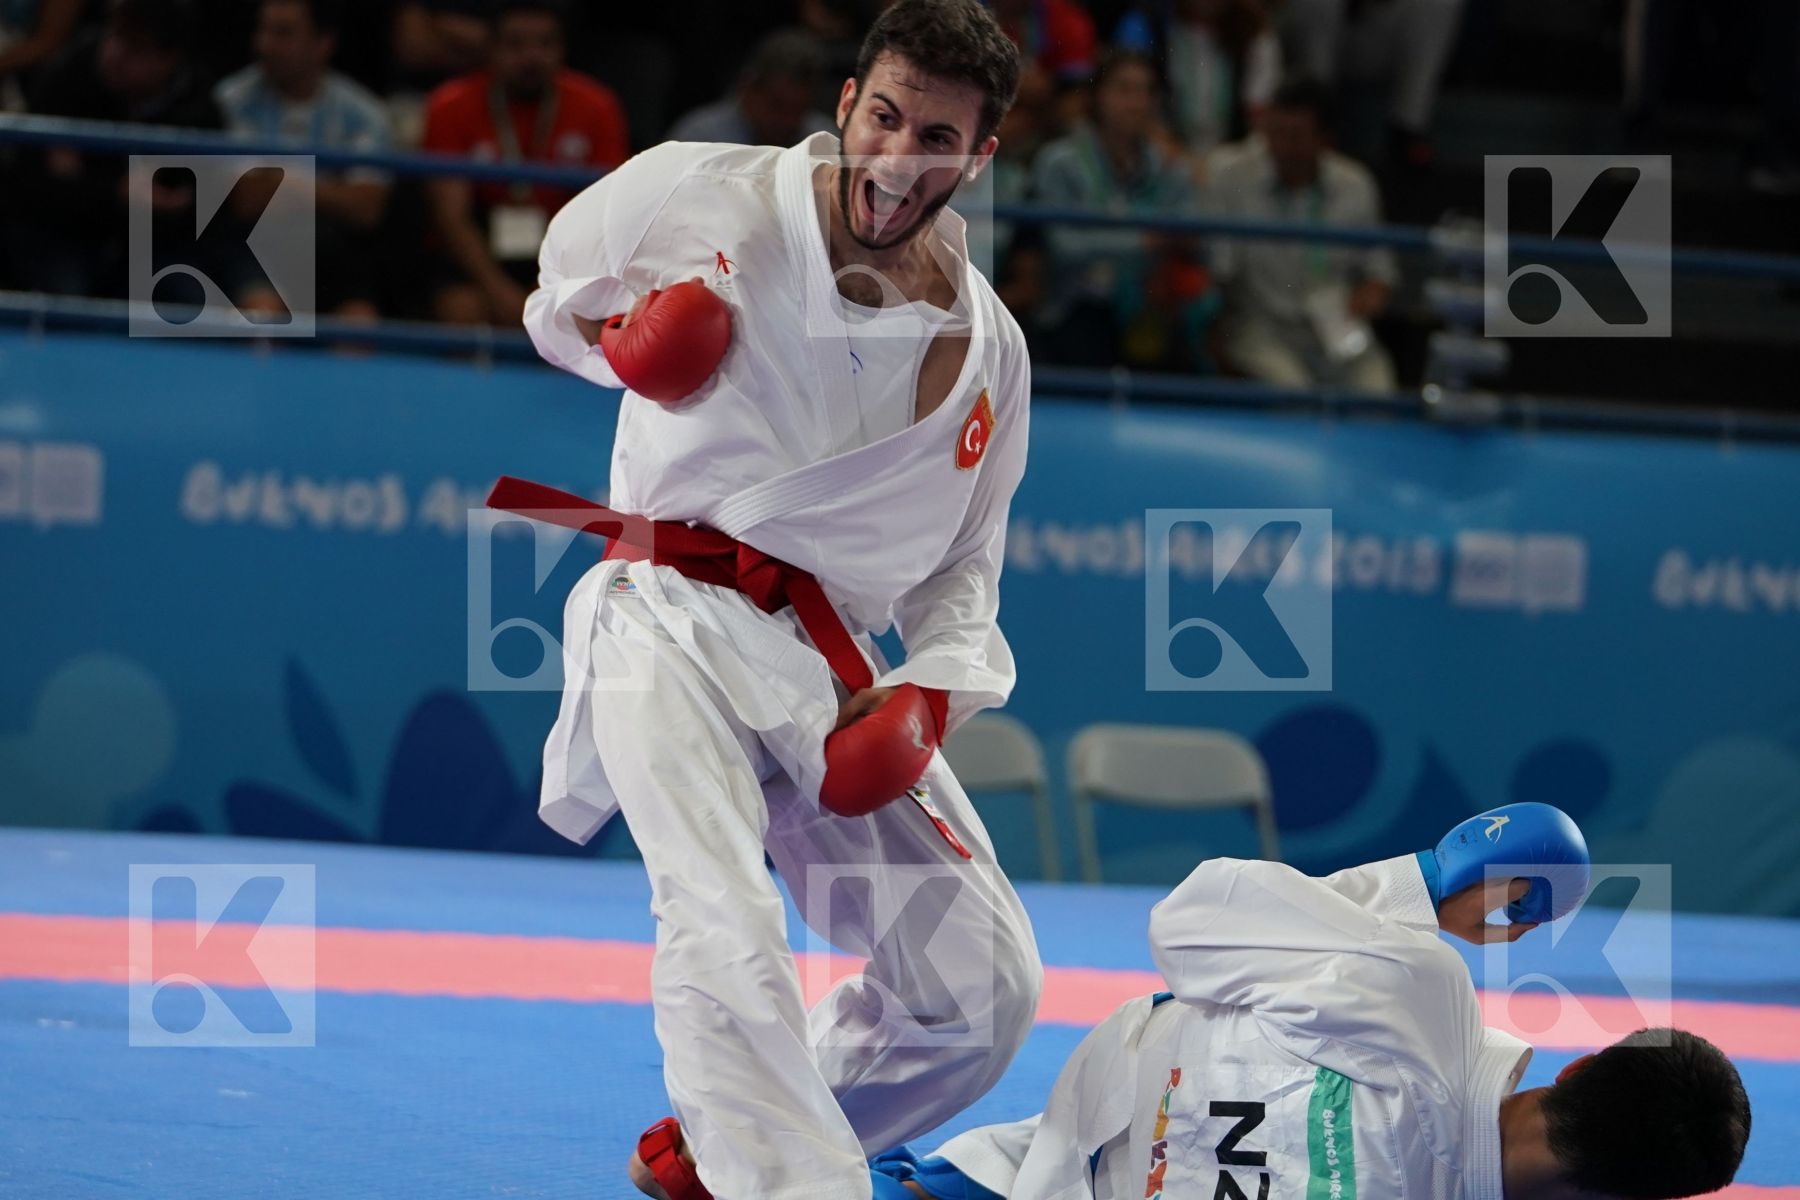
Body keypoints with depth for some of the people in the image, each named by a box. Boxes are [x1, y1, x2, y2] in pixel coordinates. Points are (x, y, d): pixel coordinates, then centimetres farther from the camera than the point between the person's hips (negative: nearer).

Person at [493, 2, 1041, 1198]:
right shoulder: (703, 198, -4)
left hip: (832, 669, 5)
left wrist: (929, 694, -4)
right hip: (675, 625, -5)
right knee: (726, 935, -30)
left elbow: (963, 564, 16)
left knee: (981, 986, 3)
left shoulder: (983, 347, 7)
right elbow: (559, 292, 14)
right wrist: (616, 334, -9)